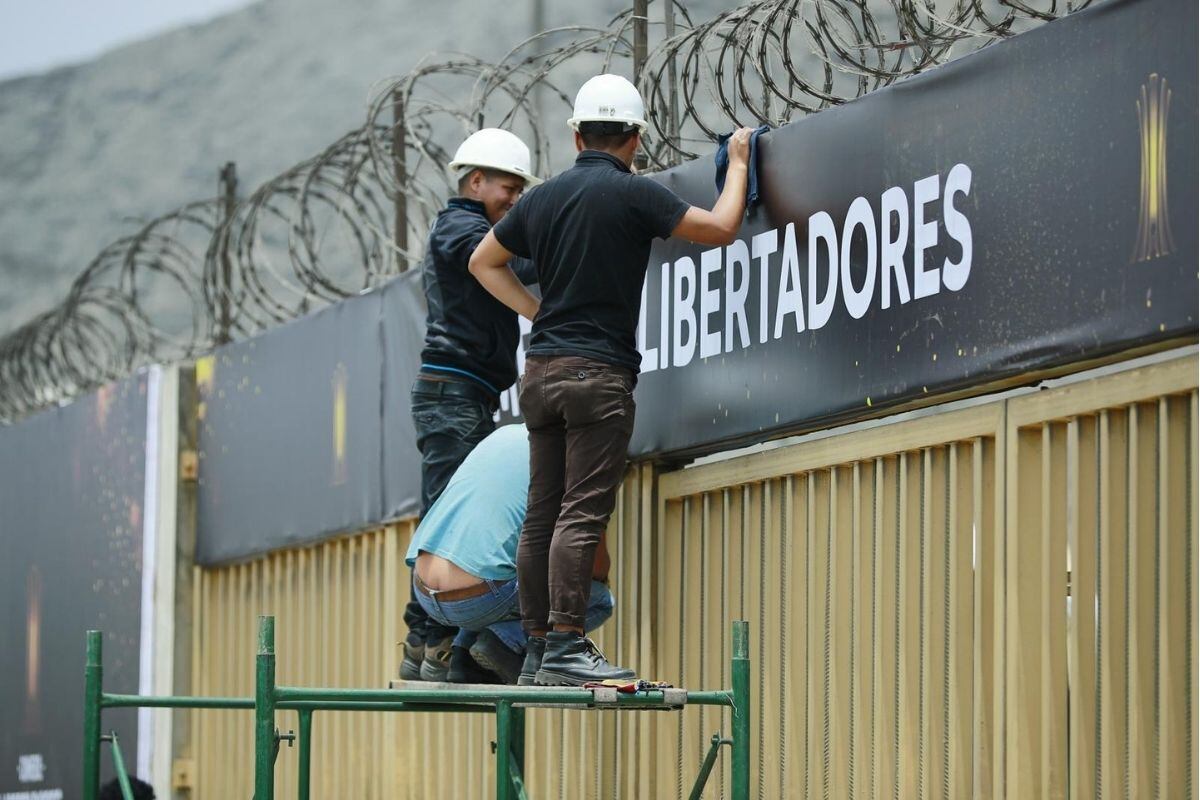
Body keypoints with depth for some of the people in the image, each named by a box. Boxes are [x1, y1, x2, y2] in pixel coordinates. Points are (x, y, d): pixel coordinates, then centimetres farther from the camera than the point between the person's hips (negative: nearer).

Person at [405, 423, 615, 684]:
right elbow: (597, 565, 6)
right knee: (601, 600, 10)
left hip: (425, 594, 7)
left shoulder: (504, 434, 21)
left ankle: (465, 658, 15)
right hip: (478, 601, -7)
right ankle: (508, 641, -8)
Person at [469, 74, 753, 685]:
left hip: (541, 369, 7)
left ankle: (538, 648, 6)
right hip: (598, 371, -7)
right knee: (581, 514, -11)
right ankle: (565, 647, -17)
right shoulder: (632, 193, -7)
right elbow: (720, 228, -3)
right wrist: (737, 165, 12)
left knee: (542, 515, 6)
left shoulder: (544, 197, 12)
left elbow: (484, 261, 25)